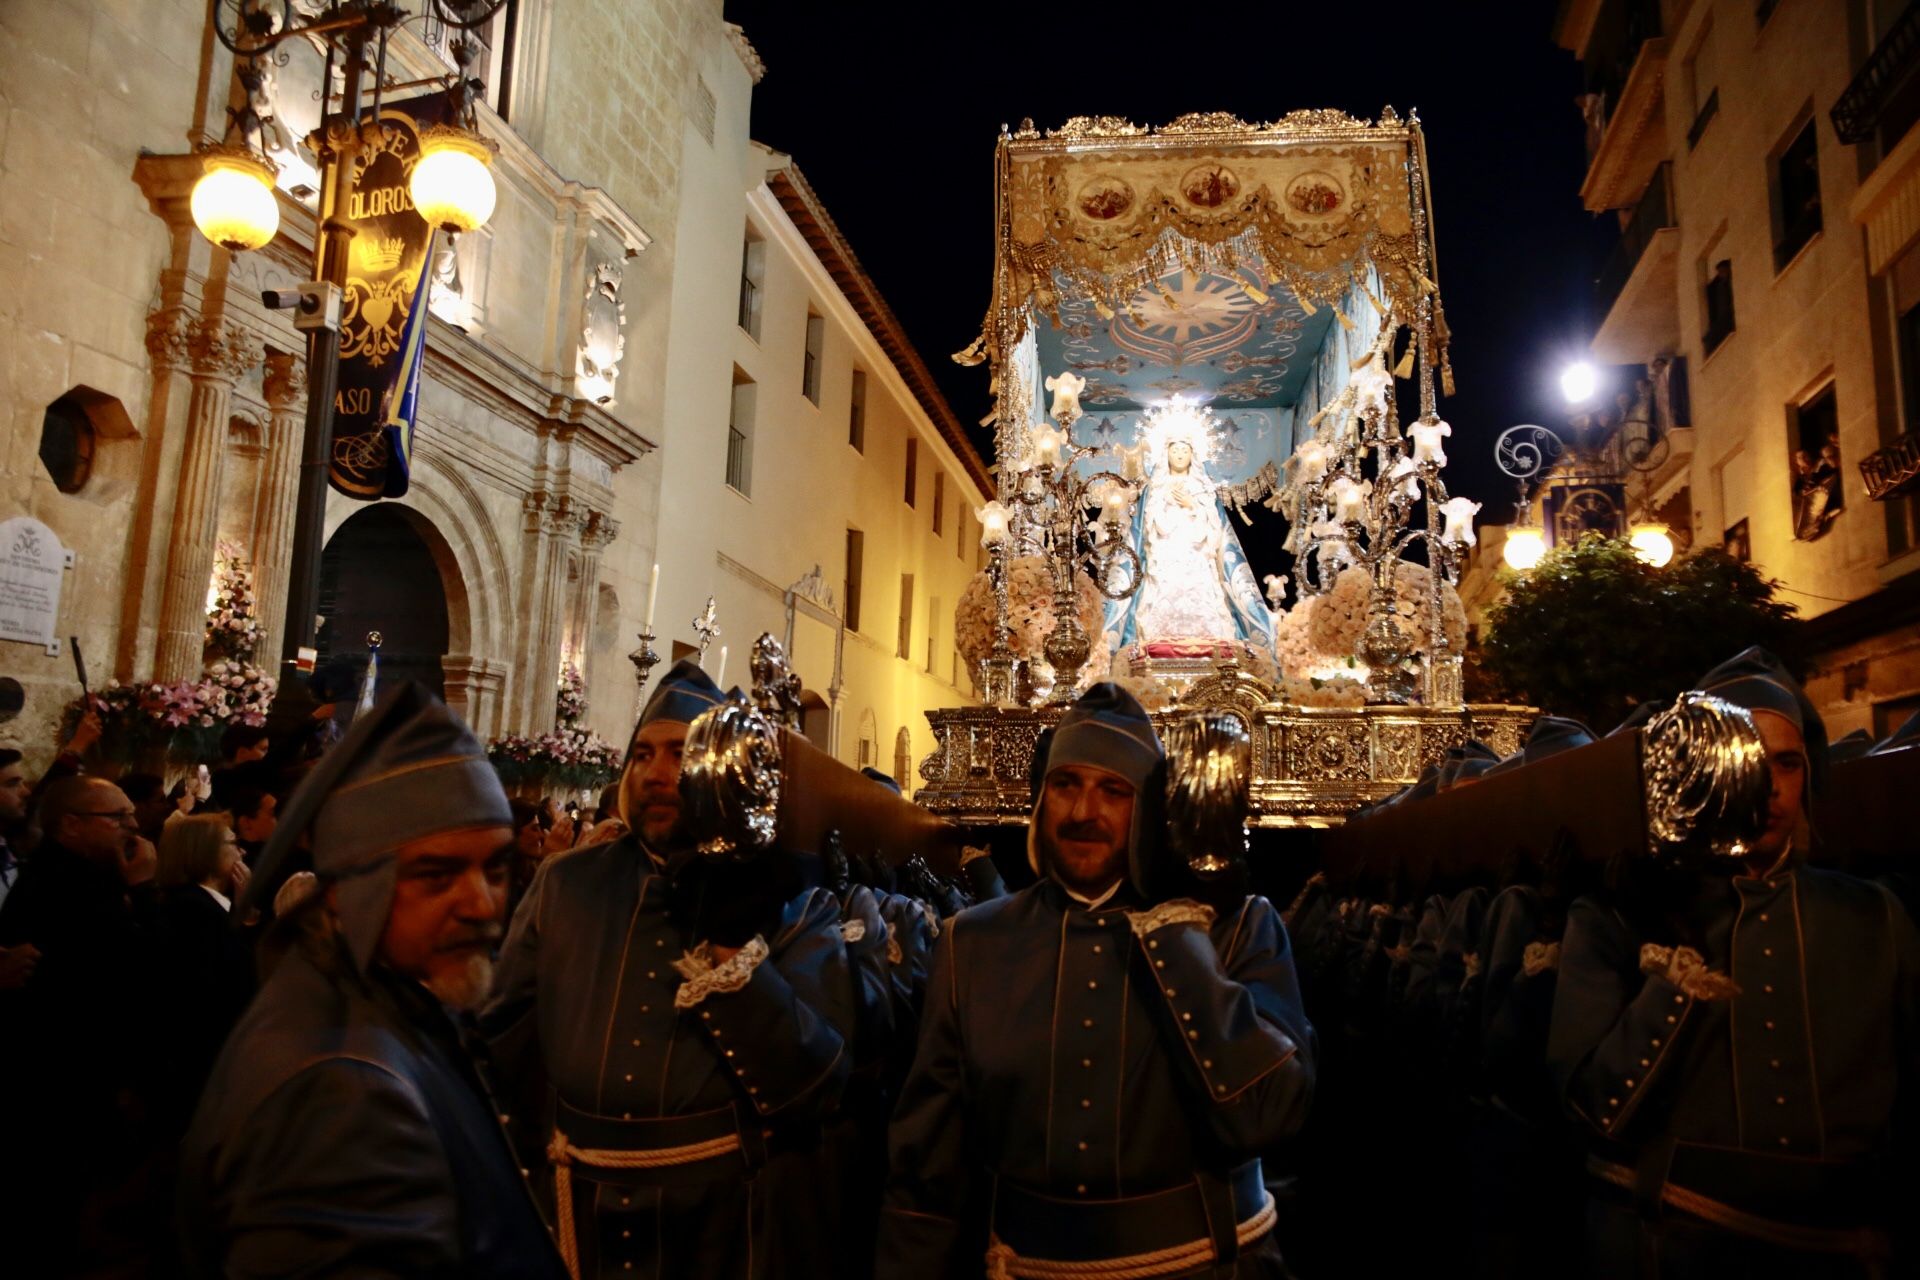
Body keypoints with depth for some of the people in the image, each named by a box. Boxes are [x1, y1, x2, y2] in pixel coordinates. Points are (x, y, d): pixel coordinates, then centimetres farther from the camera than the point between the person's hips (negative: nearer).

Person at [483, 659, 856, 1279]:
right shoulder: (566, 885, 1)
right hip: (580, 1212, 3)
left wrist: (731, 945, -24)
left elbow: (814, 1089, -19)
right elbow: (501, 1047, 3)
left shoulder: (798, 906, -8)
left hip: (732, 1217, -2)